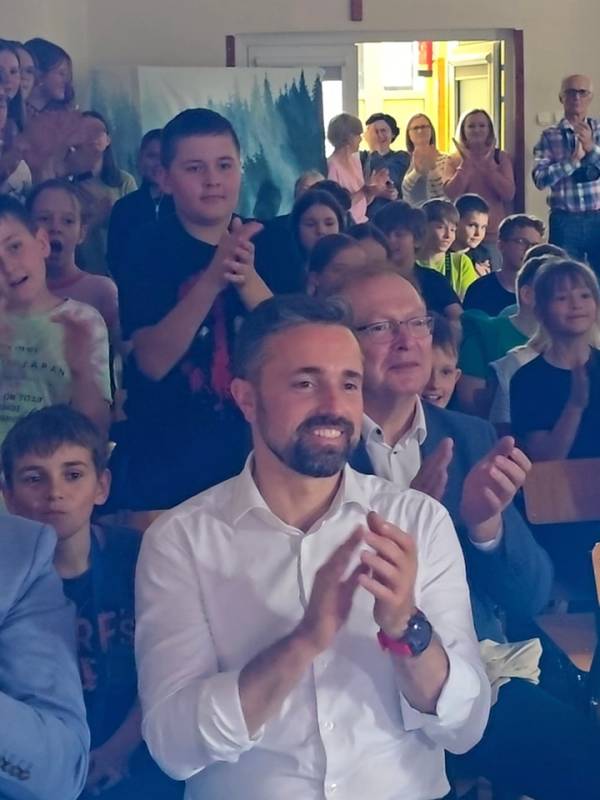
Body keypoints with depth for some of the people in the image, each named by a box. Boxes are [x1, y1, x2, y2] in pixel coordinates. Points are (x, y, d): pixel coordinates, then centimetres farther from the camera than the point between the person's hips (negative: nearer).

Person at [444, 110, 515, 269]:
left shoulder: (501, 157, 6)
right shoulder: (453, 160, 5)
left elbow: (509, 194, -5)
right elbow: (449, 194, -9)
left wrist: (488, 165, -11)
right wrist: (467, 163, -11)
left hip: (495, 235, 1)